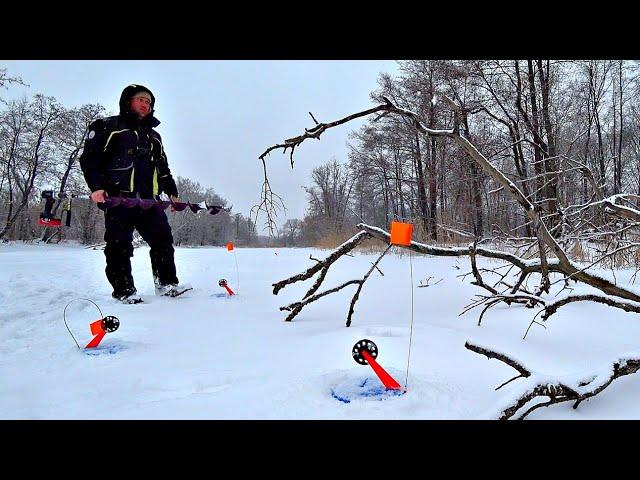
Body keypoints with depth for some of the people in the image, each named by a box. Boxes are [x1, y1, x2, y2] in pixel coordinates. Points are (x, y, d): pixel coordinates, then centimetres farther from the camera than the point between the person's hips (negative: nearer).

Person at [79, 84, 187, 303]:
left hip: (149, 199, 5)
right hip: (119, 197, -5)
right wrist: (96, 186, -12)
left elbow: (163, 167, 31)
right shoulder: (108, 126, 8)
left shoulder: (153, 136, 27)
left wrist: (172, 192, 21)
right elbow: (89, 157, 1)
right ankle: (124, 290, 1)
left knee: (163, 238, -1)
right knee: (120, 244, -6)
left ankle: (167, 283, 8)